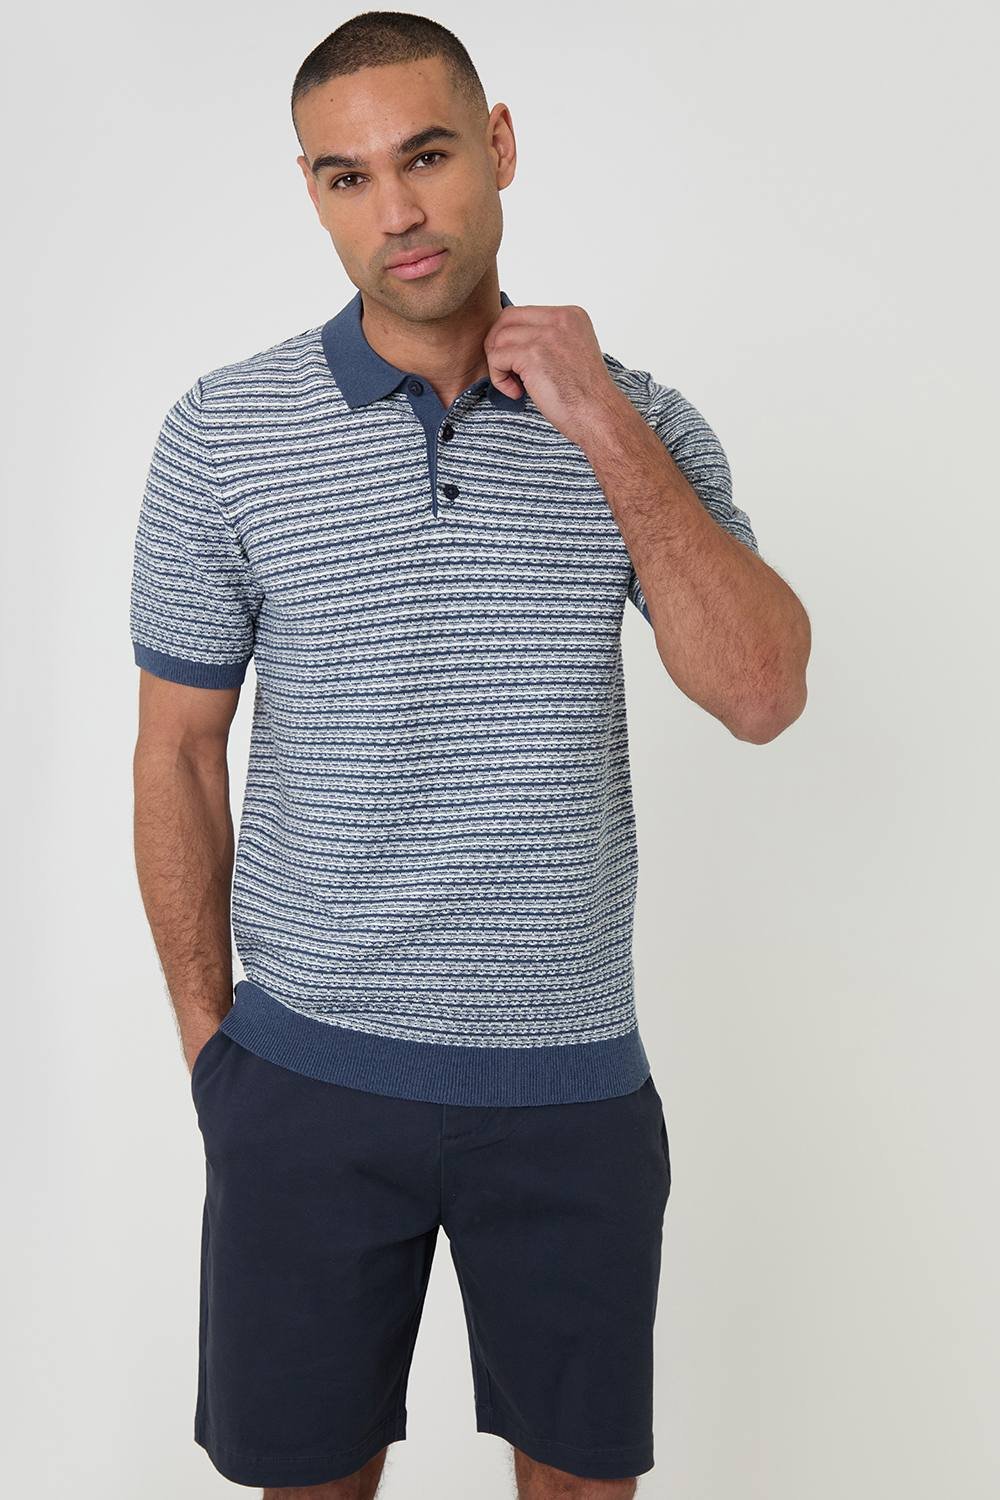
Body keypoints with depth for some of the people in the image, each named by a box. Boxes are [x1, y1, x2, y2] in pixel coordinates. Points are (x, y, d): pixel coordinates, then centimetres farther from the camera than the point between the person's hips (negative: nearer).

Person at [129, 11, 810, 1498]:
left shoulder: (640, 423, -1)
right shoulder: (222, 432, -5)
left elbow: (763, 695, -13)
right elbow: (179, 747, 2)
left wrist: (603, 431, -18)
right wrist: (205, 1033, 4)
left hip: (574, 1078, 1)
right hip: (309, 1077, 0)